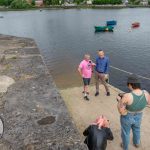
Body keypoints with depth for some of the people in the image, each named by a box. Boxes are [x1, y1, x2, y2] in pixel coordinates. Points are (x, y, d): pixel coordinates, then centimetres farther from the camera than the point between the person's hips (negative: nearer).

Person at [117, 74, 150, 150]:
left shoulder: (127, 96, -37)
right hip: (138, 117, 4)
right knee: (136, 130, 35)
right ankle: (137, 143, 62)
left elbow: (121, 110, -27)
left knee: (125, 132, 25)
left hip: (127, 117, -4)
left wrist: (119, 100, -12)